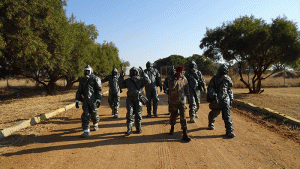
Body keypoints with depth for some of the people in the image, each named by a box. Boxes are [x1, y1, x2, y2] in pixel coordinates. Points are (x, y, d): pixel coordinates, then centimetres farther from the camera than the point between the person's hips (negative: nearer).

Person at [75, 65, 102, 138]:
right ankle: (86, 131, 2)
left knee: (94, 114, 9)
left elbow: (99, 90, -9)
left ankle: (95, 124, 39)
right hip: (85, 100, 3)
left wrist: (99, 100, -18)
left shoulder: (95, 79, -4)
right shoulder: (82, 80, 11)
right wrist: (77, 100, 11)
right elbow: (79, 90, 16)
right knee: (85, 115, -4)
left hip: (93, 100, -3)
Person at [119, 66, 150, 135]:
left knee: (138, 114, 7)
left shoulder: (141, 80, -4)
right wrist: (121, 77, -5)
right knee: (129, 113, -9)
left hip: (138, 100, -1)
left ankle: (138, 128, 24)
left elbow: (148, 81, -20)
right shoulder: (128, 81, 4)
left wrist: (143, 73, -26)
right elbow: (121, 85, 6)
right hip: (130, 100, 1)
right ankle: (129, 129, -3)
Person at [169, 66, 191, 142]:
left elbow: (186, 87, 15)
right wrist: (177, 79, -26)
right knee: (173, 115, 13)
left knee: (183, 116, -5)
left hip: (182, 100, 1)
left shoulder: (184, 78, 3)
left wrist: (188, 95, 12)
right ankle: (172, 128, 40)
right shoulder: (172, 78, -7)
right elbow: (170, 87, -25)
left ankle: (185, 134, -3)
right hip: (174, 101, -1)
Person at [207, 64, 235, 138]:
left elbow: (230, 90, 20)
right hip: (216, 100, -2)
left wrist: (231, 98, 16)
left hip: (225, 99, 2)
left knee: (227, 115, -5)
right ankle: (211, 124, 41)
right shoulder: (215, 78, -2)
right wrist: (214, 96, -22)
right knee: (214, 114, 11)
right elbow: (210, 88, -8)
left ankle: (229, 131, -1)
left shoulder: (228, 79, 9)